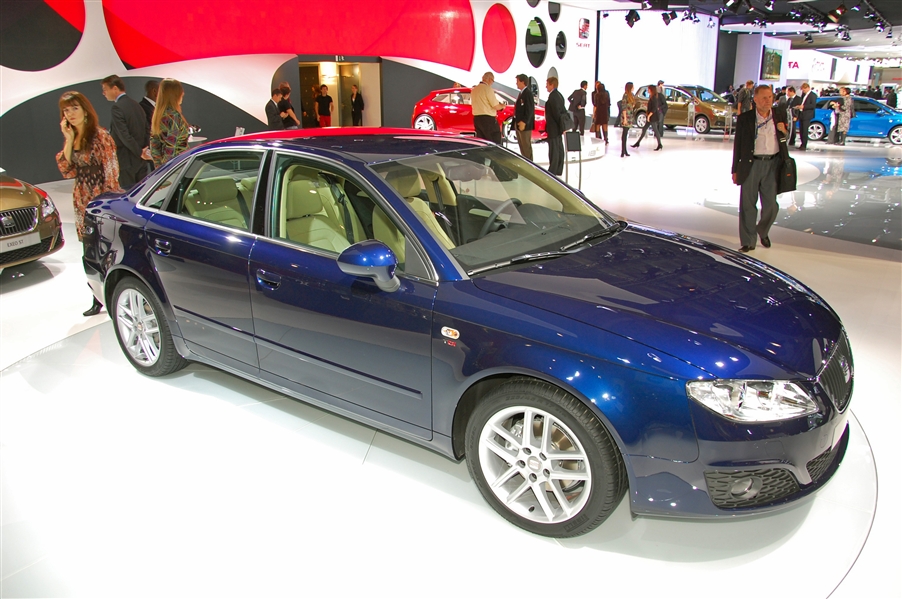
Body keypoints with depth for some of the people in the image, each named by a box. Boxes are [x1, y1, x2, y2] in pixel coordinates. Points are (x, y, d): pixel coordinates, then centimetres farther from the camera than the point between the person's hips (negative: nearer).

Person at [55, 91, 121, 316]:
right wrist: (69, 139, -5)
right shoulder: (71, 138, 10)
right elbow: (67, 171, 1)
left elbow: (111, 170, -13)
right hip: (83, 201, 7)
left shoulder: (99, 135, -10)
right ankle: (98, 299, 20)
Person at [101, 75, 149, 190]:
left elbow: (124, 135, -20)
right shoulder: (136, 105, 12)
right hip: (141, 163, 8)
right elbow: (146, 131, 13)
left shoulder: (117, 107, -14)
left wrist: (140, 152, -12)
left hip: (126, 162, -8)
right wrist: (143, 151, 9)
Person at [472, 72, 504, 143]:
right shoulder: (487, 88, -11)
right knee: (495, 143, -6)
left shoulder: (474, 89, 13)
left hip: (476, 118, 8)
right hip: (488, 119, -8)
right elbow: (496, 106, -13)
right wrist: (502, 105, 8)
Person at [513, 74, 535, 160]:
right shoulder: (521, 93, 18)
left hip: (524, 125, -10)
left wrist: (524, 122, -25)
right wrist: (515, 122, 13)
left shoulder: (528, 93, -13)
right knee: (522, 146, 14)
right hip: (518, 124, 10)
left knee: (526, 146, -8)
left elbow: (530, 109, -20)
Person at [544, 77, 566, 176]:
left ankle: (552, 171, 0)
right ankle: (559, 170, 20)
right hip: (558, 127, 10)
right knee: (559, 149, 13)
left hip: (554, 128, -10)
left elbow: (556, 113, -20)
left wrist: (561, 126, -15)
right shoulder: (559, 95, 12)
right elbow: (561, 111, 13)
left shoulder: (552, 96, -18)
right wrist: (562, 126, 13)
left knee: (553, 150, -5)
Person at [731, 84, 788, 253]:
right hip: (751, 165, -2)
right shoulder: (745, 118, 0)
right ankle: (748, 242, 13)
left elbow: (788, 142, 17)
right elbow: (738, 144, 4)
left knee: (771, 205, 5)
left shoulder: (780, 117, 7)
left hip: (772, 165, 2)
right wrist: (735, 170, 3)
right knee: (748, 205, 2)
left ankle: (763, 232, 33)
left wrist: (784, 132, -6)